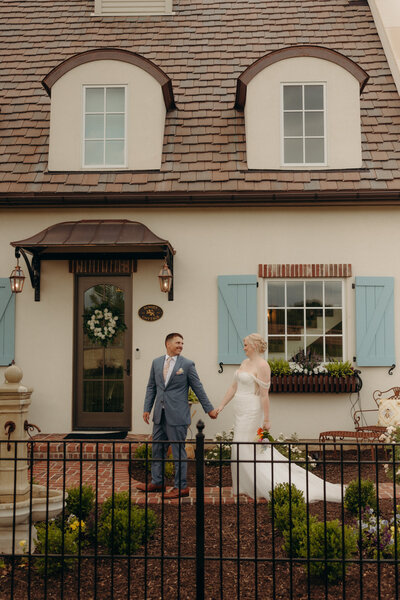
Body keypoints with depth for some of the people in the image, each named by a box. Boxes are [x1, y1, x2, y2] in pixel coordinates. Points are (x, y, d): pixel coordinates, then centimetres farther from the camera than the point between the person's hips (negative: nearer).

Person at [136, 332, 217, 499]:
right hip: (160, 414, 5)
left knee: (178, 451, 0)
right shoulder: (156, 362, 9)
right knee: (157, 449, 14)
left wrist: (209, 409, 3)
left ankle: (181, 487, 9)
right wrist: (147, 408, 9)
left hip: (177, 415, -5)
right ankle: (157, 482, 27)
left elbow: (198, 388, 2)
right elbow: (151, 387, 14)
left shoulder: (187, 364, -3)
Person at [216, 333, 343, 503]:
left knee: (243, 451, -3)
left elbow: (264, 395, -17)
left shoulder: (262, 365, -16)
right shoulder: (245, 362, 11)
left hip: (251, 413, -8)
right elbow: (234, 387, 15)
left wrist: (266, 420, -16)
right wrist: (221, 406, 13)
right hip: (241, 412, 8)